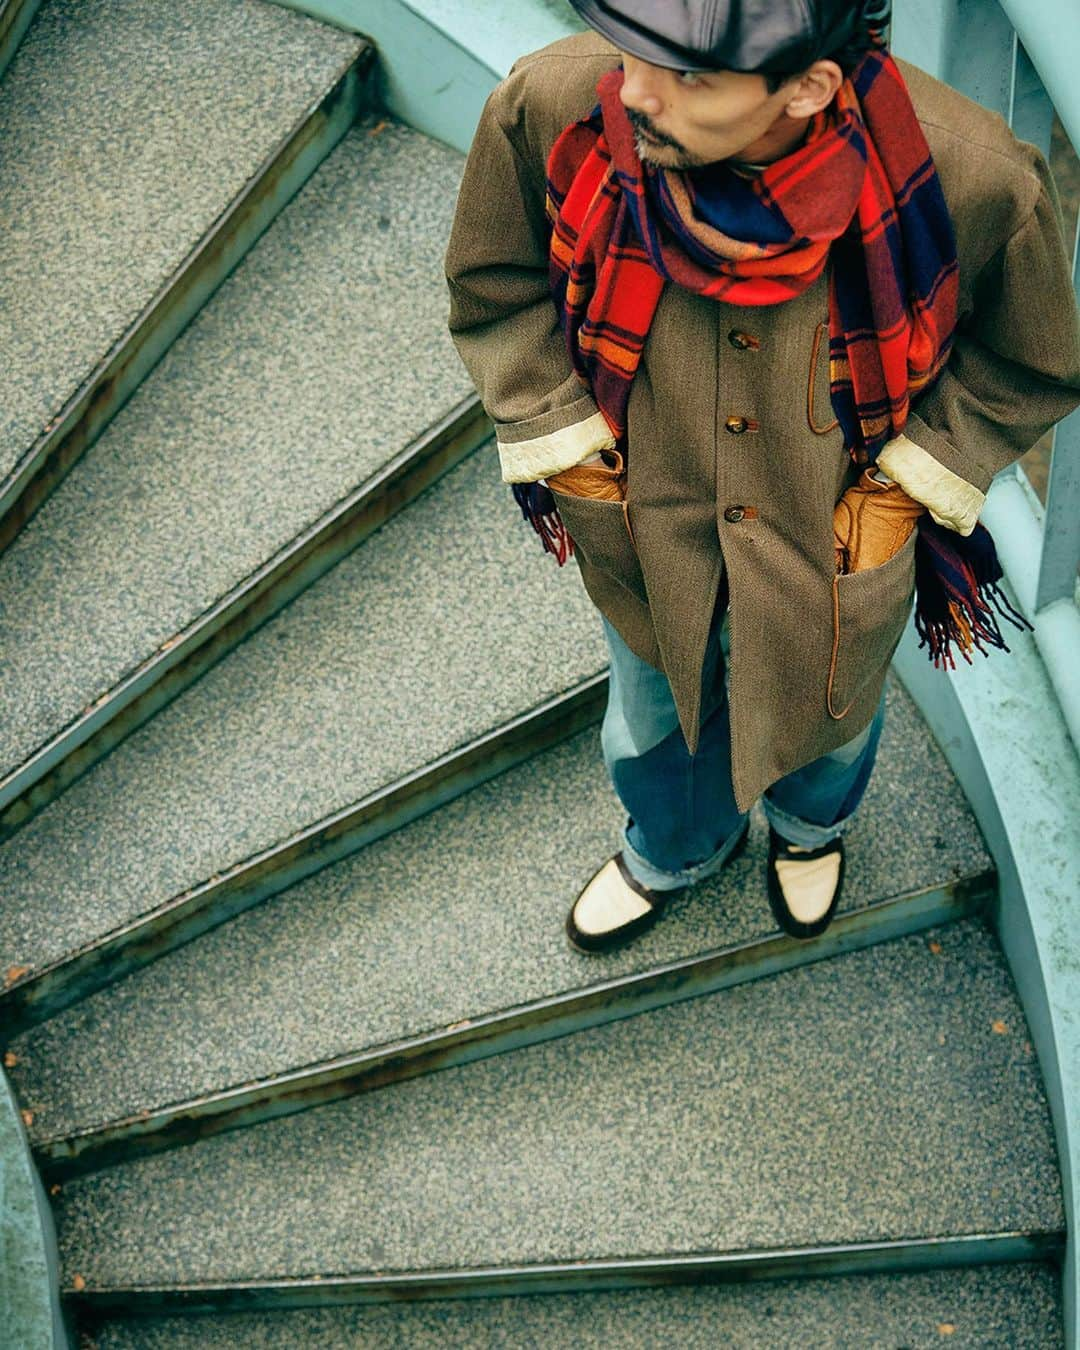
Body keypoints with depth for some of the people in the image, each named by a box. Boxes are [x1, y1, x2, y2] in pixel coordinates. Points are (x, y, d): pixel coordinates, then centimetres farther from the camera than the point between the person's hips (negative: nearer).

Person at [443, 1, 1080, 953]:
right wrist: (574, 454, -10)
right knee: (651, 721, 31)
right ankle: (674, 852, 70)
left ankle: (809, 827, 73)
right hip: (646, 532, 1)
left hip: (839, 548, -1)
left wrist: (898, 493, -15)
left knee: (826, 720, 32)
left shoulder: (969, 179, -35)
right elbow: (494, 289, -8)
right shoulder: (552, 106, -31)